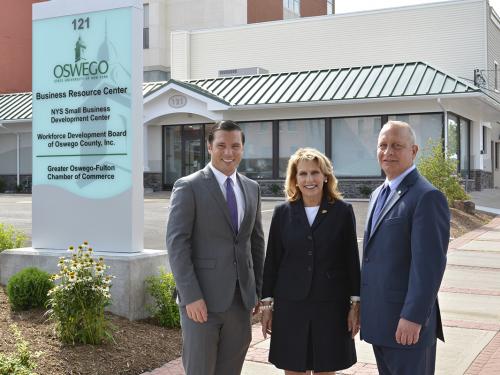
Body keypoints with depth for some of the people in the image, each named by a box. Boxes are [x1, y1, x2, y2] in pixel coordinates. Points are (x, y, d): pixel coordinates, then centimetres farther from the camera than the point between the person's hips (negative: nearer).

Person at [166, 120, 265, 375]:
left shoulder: (251, 188, 11)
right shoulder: (188, 187, -6)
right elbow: (177, 244, -11)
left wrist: (257, 289, 13)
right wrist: (191, 296, -16)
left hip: (241, 298, 5)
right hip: (202, 299, -5)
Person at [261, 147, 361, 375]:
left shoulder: (342, 211, -1)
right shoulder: (283, 213, 2)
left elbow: (351, 260, 1)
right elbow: (272, 261, 5)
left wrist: (355, 304, -1)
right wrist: (267, 304, 3)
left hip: (331, 305, -1)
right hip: (290, 305, 1)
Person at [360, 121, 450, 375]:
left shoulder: (427, 197, -14)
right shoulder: (379, 194, 14)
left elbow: (430, 264, -20)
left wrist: (413, 317, -22)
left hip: (407, 324, -8)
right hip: (378, 320, 8)